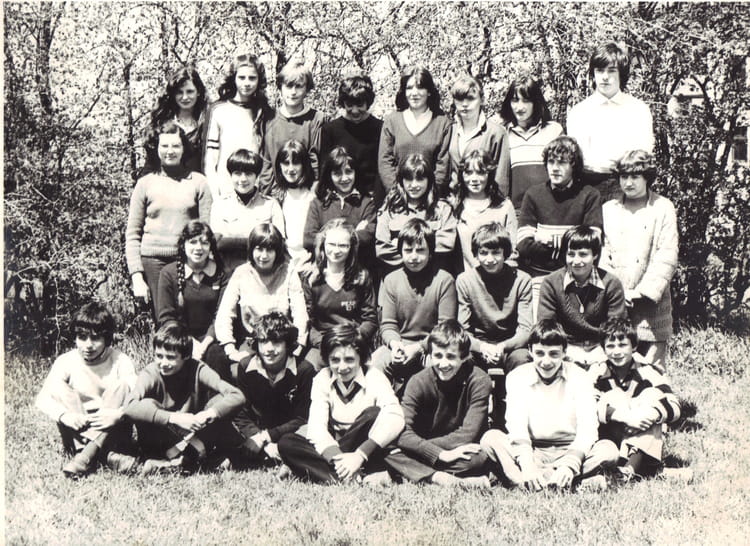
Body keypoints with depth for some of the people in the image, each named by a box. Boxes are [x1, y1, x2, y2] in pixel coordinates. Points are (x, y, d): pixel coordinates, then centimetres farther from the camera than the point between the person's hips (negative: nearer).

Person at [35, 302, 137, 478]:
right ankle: (104, 454, -30)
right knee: (57, 386, -19)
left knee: (122, 384, -23)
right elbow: (42, 398, -14)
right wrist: (64, 415, -34)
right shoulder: (66, 361, -6)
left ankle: (88, 454, -31)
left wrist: (118, 414, -39)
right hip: (79, 429, 2)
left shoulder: (120, 361, -10)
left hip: (112, 432, -2)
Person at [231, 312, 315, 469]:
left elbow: (301, 419, -9)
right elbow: (241, 415, -6)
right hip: (256, 431, 2)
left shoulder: (304, 370, -13)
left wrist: (267, 435, -20)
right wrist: (265, 444, -22)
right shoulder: (246, 367, -7)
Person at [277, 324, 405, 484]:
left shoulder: (374, 377, -10)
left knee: (374, 414, -29)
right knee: (286, 443, -20)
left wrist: (360, 455, -37)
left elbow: (396, 418, -28)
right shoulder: (322, 379, -1)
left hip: (367, 451, -3)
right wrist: (337, 458, -32)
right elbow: (316, 425, -12)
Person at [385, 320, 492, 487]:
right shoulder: (419, 382, -9)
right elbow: (402, 433, -20)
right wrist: (441, 454, -33)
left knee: (480, 458, -36)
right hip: (432, 453, 2)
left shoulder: (479, 381, -14)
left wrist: (419, 445, -19)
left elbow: (468, 435, -20)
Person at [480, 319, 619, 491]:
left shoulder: (579, 377, -2)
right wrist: (527, 465, -34)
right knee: (491, 438, -26)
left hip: (570, 452, 0)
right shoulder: (517, 377, -1)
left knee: (609, 450, -28)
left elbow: (587, 429, -14)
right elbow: (516, 426, -15)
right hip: (531, 452, 0)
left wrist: (569, 465, -32)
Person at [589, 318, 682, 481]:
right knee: (612, 397, -18)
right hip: (608, 441, -1)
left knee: (652, 395, -18)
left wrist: (651, 415, -32)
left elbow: (674, 407, -12)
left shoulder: (647, 373, -3)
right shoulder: (597, 373, -3)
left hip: (644, 445, 1)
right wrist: (624, 416, -31)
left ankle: (630, 469, -35)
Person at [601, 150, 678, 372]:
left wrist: (643, 292, -11)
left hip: (649, 304, -2)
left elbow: (666, 258, -2)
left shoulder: (663, 208, 5)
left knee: (651, 368, -1)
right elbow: (601, 255, 6)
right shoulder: (608, 210, 12)